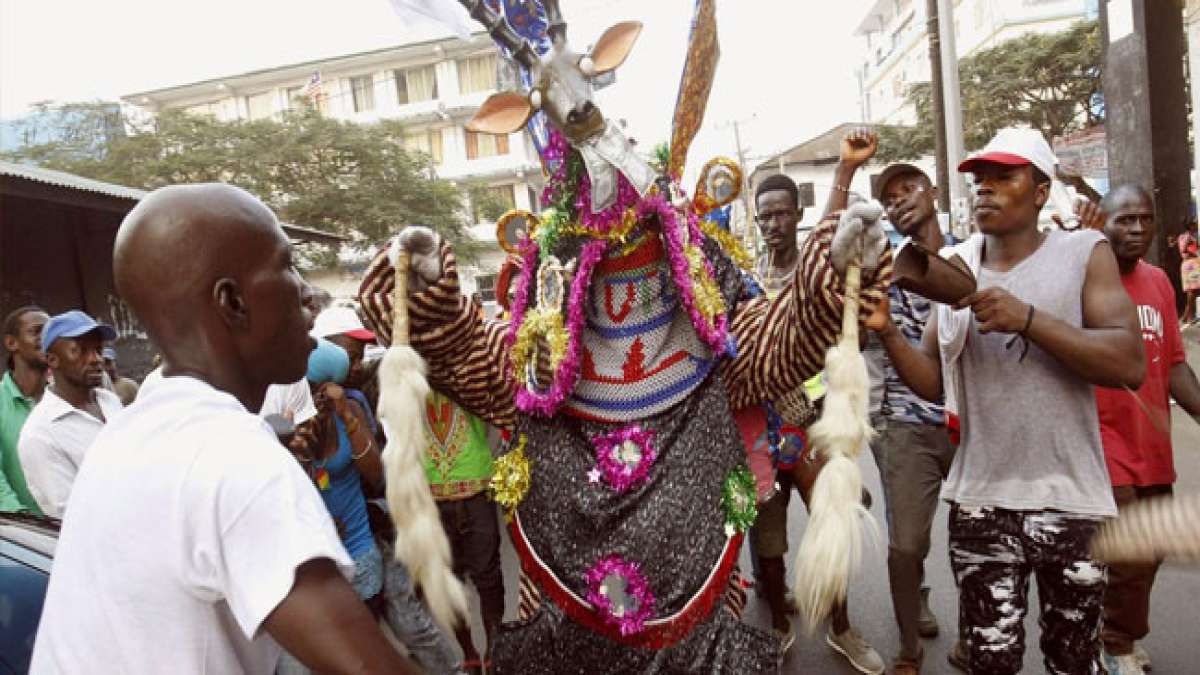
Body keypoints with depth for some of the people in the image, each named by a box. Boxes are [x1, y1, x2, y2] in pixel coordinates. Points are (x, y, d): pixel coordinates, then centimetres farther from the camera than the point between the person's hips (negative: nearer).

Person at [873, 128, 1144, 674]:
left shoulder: (1085, 253, -4)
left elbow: (1130, 365, -15)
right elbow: (934, 384, 4)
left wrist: (1027, 318, -26)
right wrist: (887, 332, -13)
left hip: (1072, 501, -1)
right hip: (980, 503, 2)